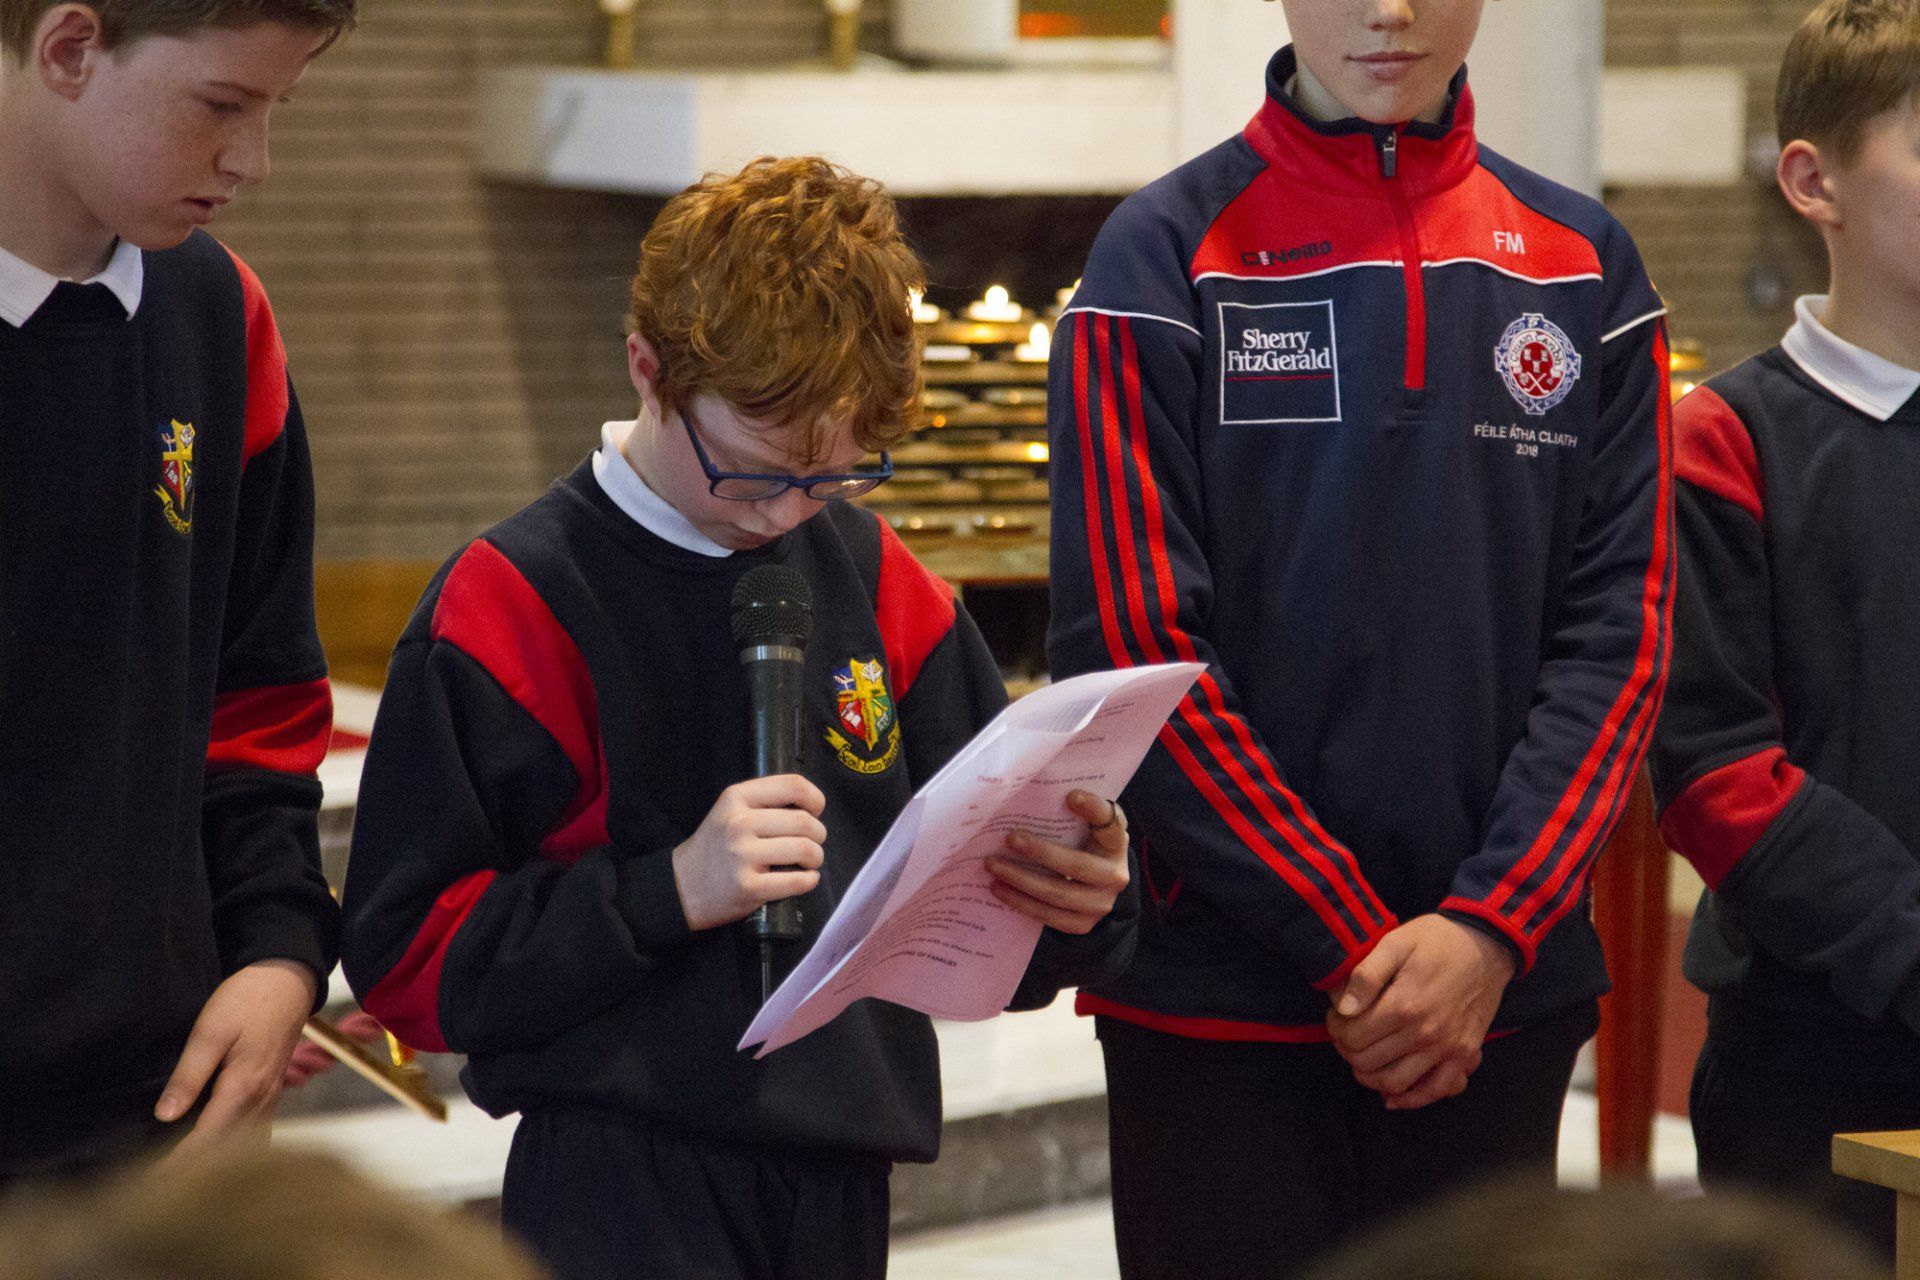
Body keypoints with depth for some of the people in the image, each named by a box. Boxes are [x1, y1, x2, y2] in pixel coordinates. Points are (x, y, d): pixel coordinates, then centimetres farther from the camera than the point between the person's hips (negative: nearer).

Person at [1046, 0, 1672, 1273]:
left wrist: (1492, 930, -10)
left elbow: (1618, 632, 2)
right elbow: (1134, 649, -8)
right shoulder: (1166, 257, -3)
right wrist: (1352, 952, -12)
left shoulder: (1585, 265, 7)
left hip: (1508, 1000, 3)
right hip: (1219, 1002, -3)